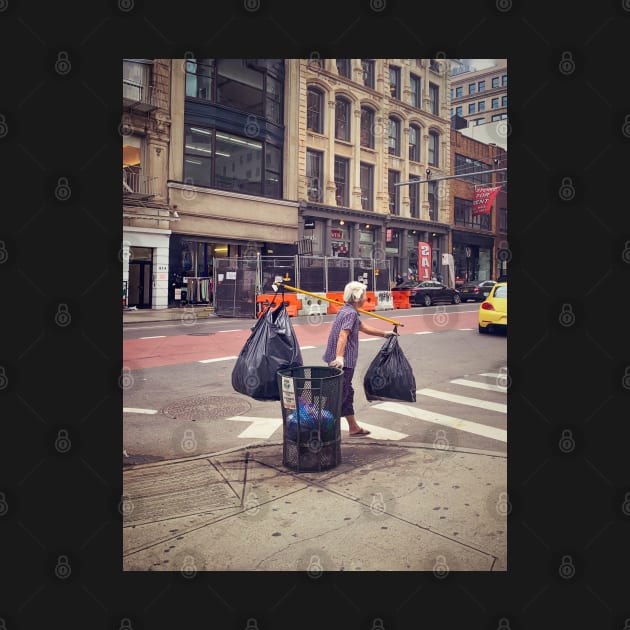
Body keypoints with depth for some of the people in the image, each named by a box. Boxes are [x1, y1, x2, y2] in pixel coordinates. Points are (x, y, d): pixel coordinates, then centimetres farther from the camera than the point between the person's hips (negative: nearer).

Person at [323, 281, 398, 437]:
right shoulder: (350, 313, -15)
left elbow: (363, 327, 29)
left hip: (344, 360, 11)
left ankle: (354, 427, 27)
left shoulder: (346, 310, 17)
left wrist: (384, 333, 37)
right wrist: (339, 357, -42)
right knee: (340, 395, -5)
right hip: (343, 361, -11)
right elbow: (343, 335, -29)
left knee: (347, 393, 17)